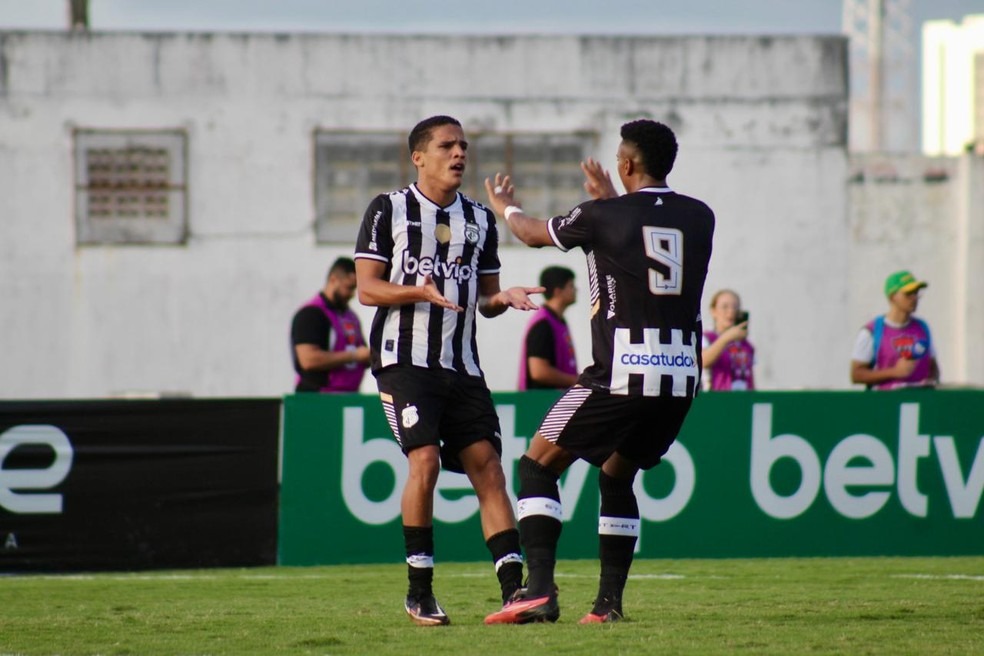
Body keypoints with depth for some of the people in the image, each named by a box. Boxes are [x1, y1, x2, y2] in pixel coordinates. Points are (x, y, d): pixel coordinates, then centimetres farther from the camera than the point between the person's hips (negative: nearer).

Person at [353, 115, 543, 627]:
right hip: (403, 359, -5)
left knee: (487, 466, -4)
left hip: (461, 366, 5)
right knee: (425, 459, -18)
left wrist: (503, 298, -4)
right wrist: (420, 291, -20)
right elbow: (366, 288, -3)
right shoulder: (388, 211, 1)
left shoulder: (480, 220, 15)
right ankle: (419, 592, -8)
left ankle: (514, 589, -8)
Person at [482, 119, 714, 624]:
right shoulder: (700, 217, 8)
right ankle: (609, 602, 16)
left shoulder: (602, 216, -4)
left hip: (621, 374, -5)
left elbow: (535, 234, 16)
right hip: (682, 376, 6)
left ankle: (540, 590, -11)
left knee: (537, 467, 4)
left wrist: (504, 207, 37)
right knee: (617, 478, 23)